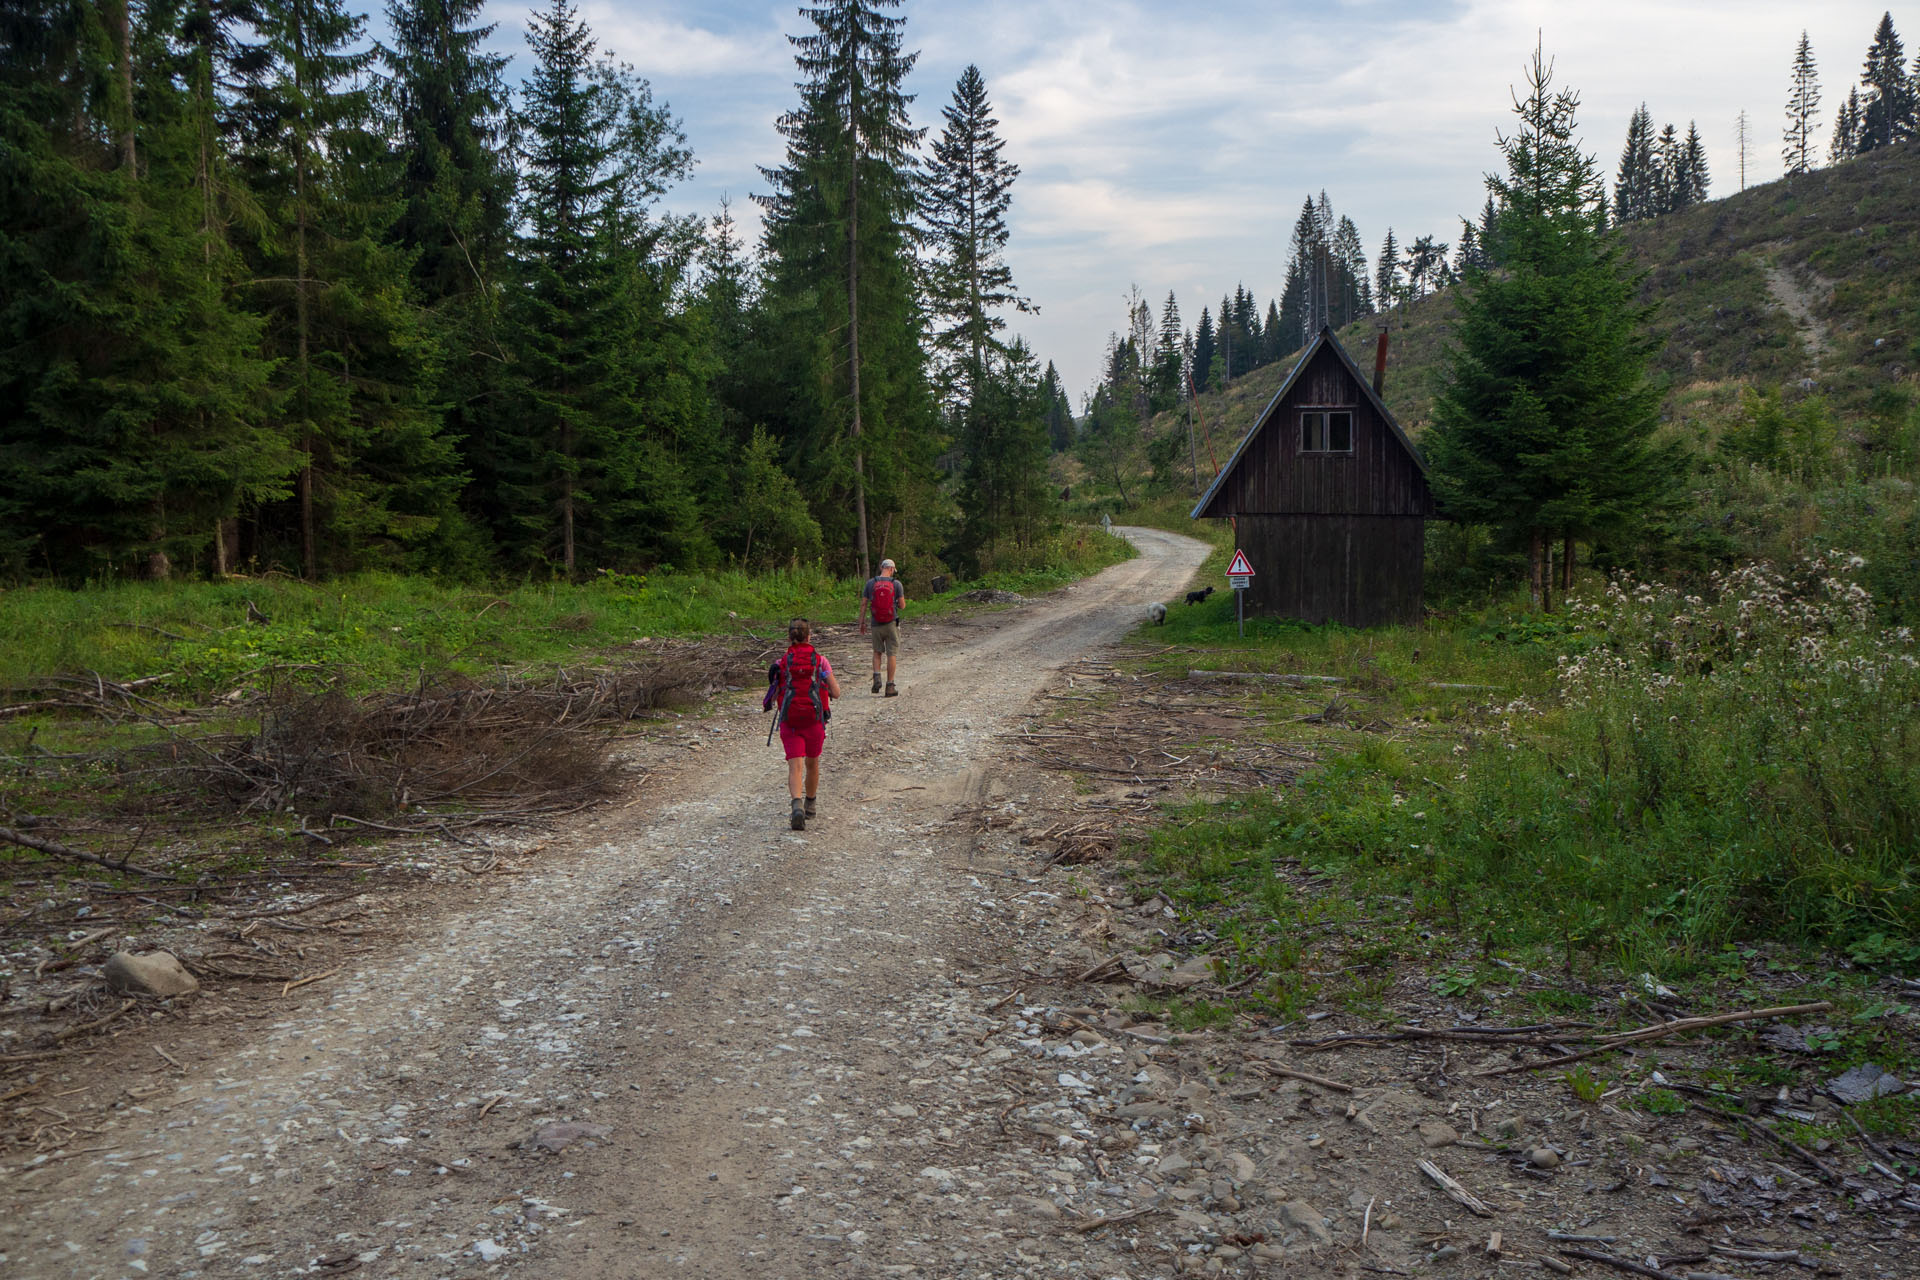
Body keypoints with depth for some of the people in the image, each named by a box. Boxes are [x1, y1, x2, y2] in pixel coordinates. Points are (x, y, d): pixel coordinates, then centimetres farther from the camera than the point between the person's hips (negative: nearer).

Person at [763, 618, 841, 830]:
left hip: (789, 723, -1)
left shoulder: (782, 663, -2)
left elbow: (773, 697, 1)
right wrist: (830, 681, 19)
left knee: (795, 767, -5)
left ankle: (797, 805, -30)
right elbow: (836, 693, -3)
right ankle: (810, 805, 39)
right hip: (814, 721, 1)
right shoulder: (820, 660, -3)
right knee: (812, 763, 22)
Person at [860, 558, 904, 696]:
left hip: (876, 624, 2)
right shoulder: (896, 584, -6)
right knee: (892, 654, 5)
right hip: (892, 623, -2)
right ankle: (890, 687, 4)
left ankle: (876, 677, -3)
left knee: (877, 652, 19)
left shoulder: (871, 583, -1)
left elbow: (863, 604, 0)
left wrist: (862, 622, 7)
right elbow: (902, 605, -4)